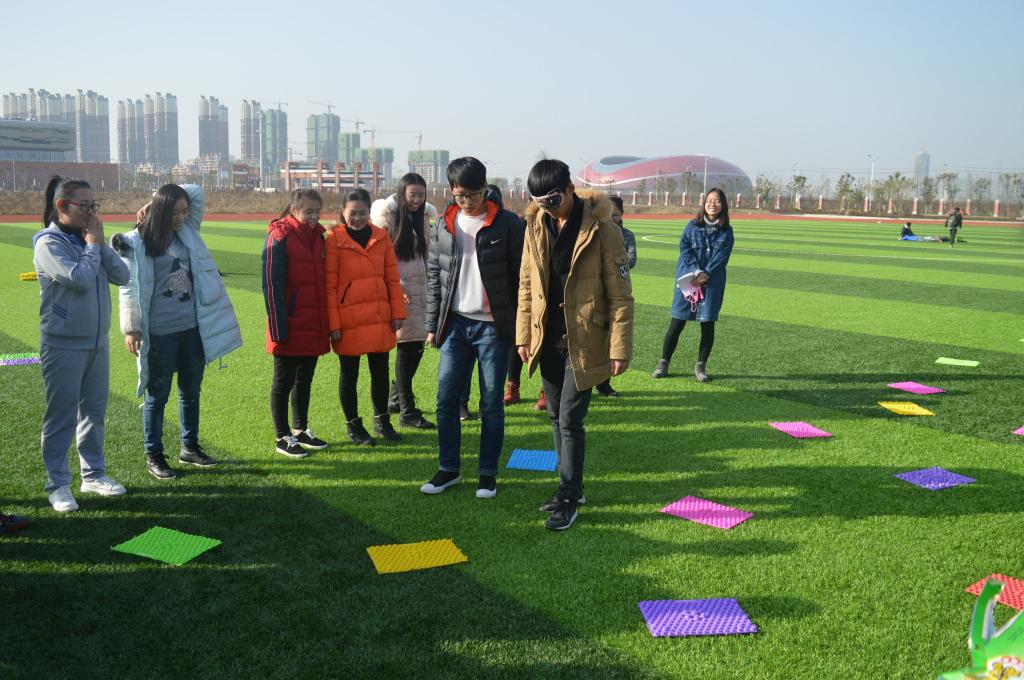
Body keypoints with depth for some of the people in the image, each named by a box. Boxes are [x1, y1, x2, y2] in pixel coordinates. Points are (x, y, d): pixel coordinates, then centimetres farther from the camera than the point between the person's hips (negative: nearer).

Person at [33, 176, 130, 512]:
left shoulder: (90, 238, 7)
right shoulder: (49, 243, -12)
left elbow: (121, 276, 0)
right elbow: (79, 278, -25)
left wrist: (101, 244, -9)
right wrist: (92, 245, -12)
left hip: (97, 340, 7)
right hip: (64, 343, -6)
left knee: (95, 410, 14)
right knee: (62, 415, 1)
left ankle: (93, 474, 26)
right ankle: (57, 484, 12)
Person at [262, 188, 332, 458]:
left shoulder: (317, 235, 10)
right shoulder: (279, 237, -11)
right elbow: (271, 284, -15)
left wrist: (327, 322, 11)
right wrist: (278, 327, -18)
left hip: (314, 327, 7)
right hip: (290, 329, -7)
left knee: (305, 379, 17)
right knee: (284, 382, 5)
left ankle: (300, 430, 30)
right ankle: (282, 437, 16)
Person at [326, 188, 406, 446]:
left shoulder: (381, 237, 5)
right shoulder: (334, 239, -6)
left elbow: (392, 278, 8)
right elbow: (329, 286, -7)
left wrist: (397, 312, 3)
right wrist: (333, 324, -10)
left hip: (379, 318, 4)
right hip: (348, 320, -3)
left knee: (380, 372, 13)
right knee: (349, 374, 9)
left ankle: (382, 420, 30)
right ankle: (353, 425, 24)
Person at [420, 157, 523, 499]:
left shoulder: (508, 224, -4)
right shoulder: (443, 225, 7)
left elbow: (519, 276, -3)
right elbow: (433, 276, 11)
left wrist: (519, 325, -6)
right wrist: (433, 325, 8)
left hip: (494, 326, -3)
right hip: (455, 324, 4)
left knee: (491, 404, 4)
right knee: (446, 400, 5)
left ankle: (488, 472, 17)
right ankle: (449, 468, 19)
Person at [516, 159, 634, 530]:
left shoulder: (601, 229, -13)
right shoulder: (535, 225, 3)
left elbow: (620, 294, -11)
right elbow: (526, 285, 10)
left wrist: (620, 348, -12)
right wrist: (523, 335, 7)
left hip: (583, 342, -6)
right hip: (547, 339, 6)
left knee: (570, 420, -4)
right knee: (556, 417, 14)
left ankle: (568, 499, 10)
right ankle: (571, 488, 30)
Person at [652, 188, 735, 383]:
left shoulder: (726, 231, 4)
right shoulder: (692, 226, 4)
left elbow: (722, 256, -4)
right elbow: (685, 249, -4)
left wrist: (705, 274, -15)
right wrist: (695, 272, -16)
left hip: (712, 282, 1)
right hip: (687, 280, -1)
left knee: (708, 323, 2)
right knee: (677, 323, 0)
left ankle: (701, 365, 16)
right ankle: (664, 363, 12)